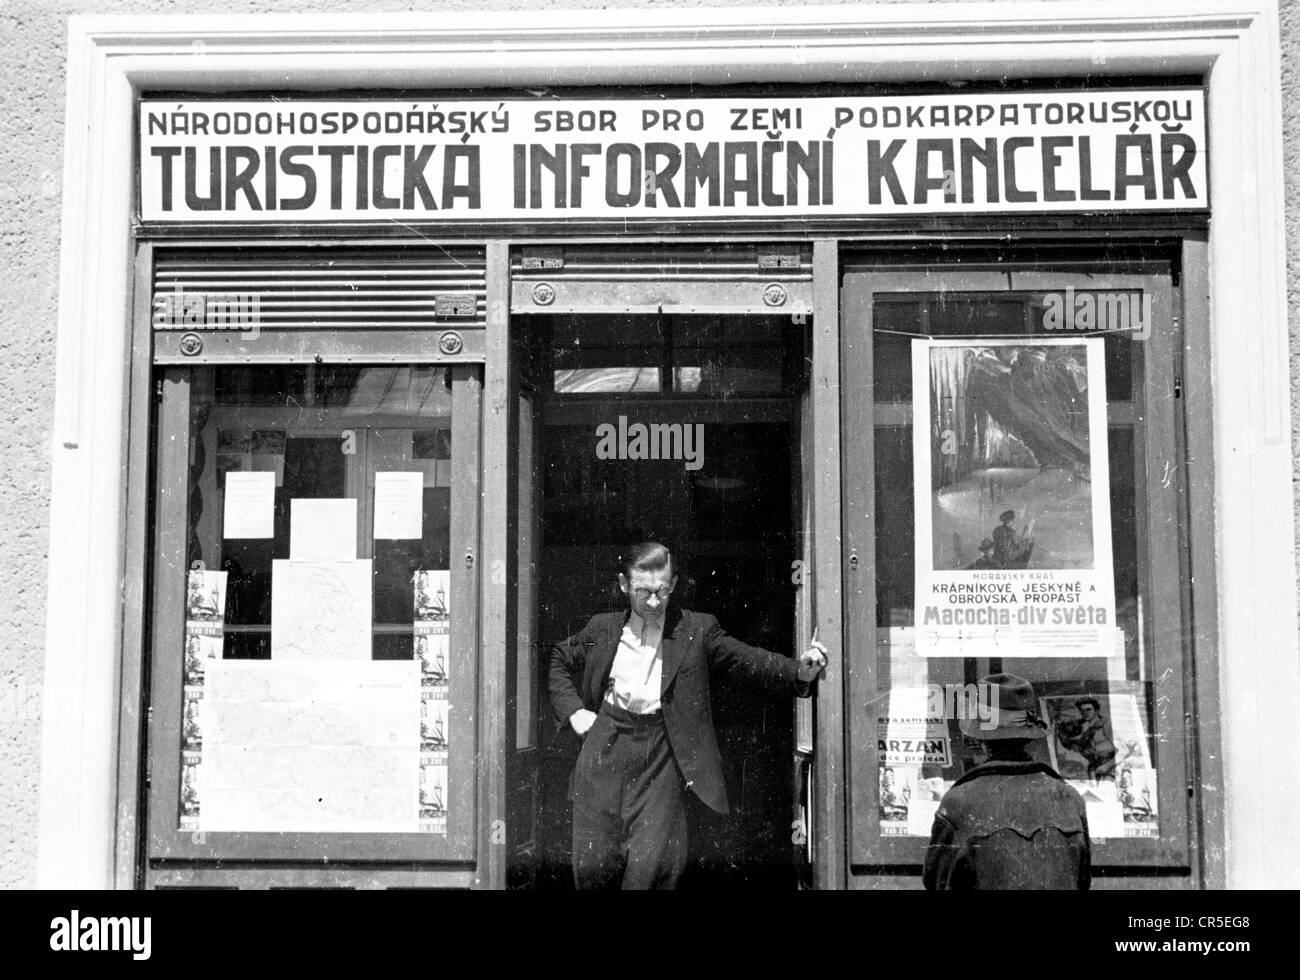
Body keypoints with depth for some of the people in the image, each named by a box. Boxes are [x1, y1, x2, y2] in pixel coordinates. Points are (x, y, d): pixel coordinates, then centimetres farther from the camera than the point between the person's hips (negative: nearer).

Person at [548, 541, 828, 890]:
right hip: (605, 745, 2)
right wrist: (572, 710, 9)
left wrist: (799, 671, -22)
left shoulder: (696, 630, 4)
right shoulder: (603, 629, 9)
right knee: (595, 862, 1)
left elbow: (748, 660, -4)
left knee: (655, 863, -10)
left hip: (662, 754, -2)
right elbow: (557, 660, 24)